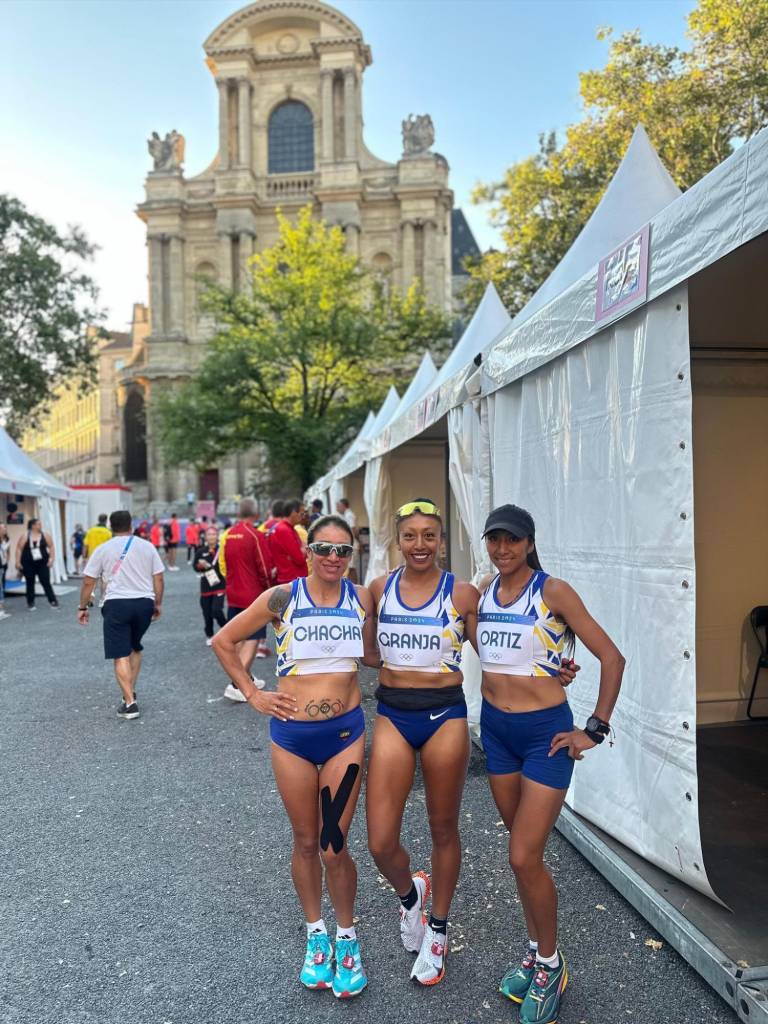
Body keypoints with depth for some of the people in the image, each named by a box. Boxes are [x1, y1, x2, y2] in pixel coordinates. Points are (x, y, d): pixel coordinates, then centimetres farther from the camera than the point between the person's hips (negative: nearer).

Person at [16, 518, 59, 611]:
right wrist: (18, 562, -7)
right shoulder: (25, 536, -3)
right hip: (28, 564, 0)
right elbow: (19, 549, -2)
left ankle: (52, 601, 1)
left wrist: (51, 559, -5)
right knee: (30, 583, 8)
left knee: (46, 582, -3)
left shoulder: (45, 535, 1)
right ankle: (30, 603, 16)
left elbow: (51, 547, 4)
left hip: (43, 563, 0)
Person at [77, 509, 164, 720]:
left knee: (121, 655, 0)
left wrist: (83, 607, 14)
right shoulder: (147, 546, 8)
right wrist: (158, 603, 17)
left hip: (116, 604, -3)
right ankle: (131, 692, 28)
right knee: (135, 647, 24)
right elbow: (158, 578, 7)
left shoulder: (103, 549, 3)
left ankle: (129, 702, -5)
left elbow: (88, 582, 4)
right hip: (144, 602, 3)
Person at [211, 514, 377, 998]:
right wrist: (253, 694, -1)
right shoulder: (282, 598, -7)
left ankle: (347, 939, 30)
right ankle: (316, 935, 38)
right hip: (292, 732, 0)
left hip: (346, 730, 0)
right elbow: (224, 641, 3)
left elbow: (372, 654, 15)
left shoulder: (362, 598, -2)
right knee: (305, 843, 14)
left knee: (334, 848, 4)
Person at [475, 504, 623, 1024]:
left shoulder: (554, 592, -14)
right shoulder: (484, 592, 1)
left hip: (545, 731, -5)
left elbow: (612, 658, -13)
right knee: (524, 851, 17)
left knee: (525, 858, -3)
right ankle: (536, 952, 37)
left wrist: (595, 729, -12)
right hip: (495, 728, 5)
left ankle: (551, 966, 22)